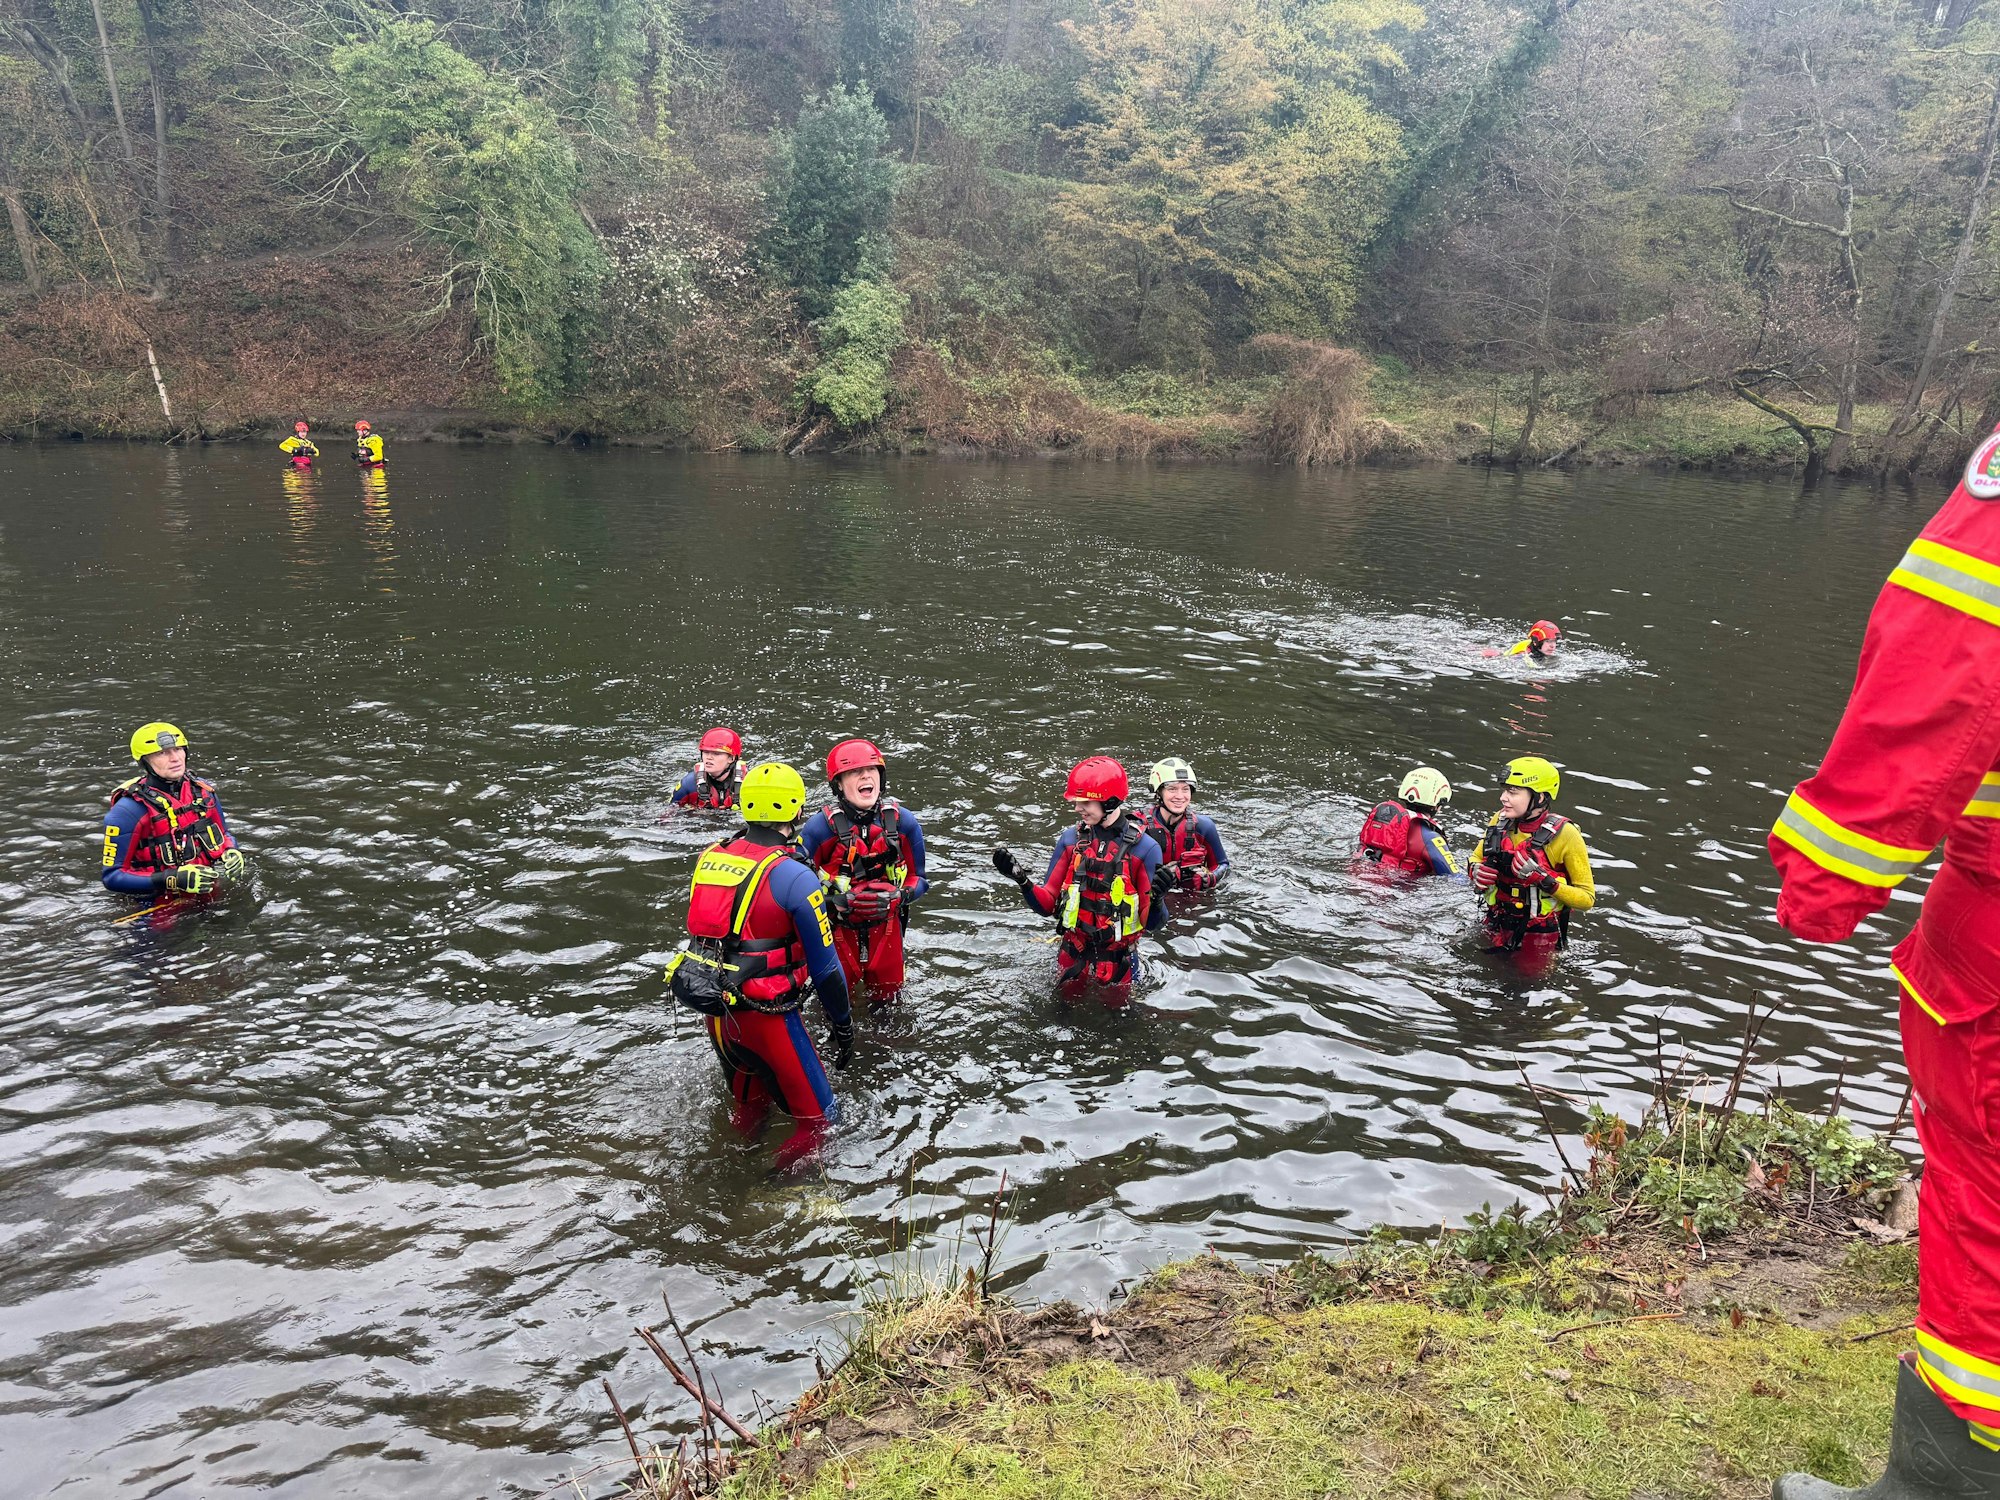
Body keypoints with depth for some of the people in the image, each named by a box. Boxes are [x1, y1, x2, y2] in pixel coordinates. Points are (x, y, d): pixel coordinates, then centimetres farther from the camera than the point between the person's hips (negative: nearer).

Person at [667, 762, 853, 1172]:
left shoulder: (710, 857, 2)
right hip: (766, 1015, -7)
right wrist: (843, 1026, 1)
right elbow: (824, 965, -10)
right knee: (816, 1119, 7)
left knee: (747, 1109, 28)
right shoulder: (794, 876, -16)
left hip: (714, 1009, 7)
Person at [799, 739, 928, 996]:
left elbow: (918, 878, 2)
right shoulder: (819, 827, -17)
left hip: (886, 928, 3)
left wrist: (897, 897, -18)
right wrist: (842, 901, -25)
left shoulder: (903, 822, -8)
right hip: (837, 932, -3)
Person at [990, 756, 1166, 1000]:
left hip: (1118, 960, -2)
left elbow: (1152, 924, -15)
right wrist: (1022, 879, -21)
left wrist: (1157, 898, -36)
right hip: (1073, 954, 3)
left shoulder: (1144, 848, -17)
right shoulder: (1071, 838, -6)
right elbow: (1048, 905, -4)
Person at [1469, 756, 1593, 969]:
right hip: (1497, 930, 5)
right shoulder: (1500, 821, -7)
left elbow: (1587, 899, -17)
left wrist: (1544, 880, -31)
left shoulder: (1564, 835, -21)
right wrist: (1477, 873, -13)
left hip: (1539, 938, -5)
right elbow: (1477, 860, 11)